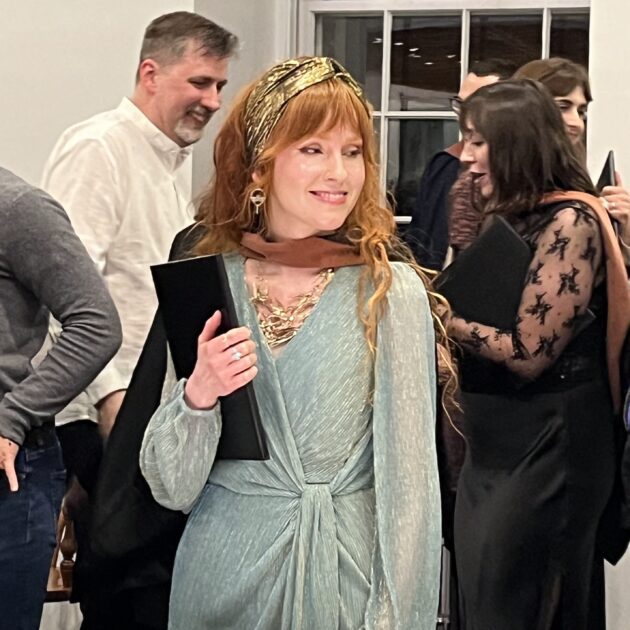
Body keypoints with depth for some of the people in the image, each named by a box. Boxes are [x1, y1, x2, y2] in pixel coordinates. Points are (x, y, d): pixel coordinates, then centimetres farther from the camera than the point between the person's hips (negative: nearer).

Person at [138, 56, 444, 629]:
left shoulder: (392, 292, -10)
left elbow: (410, 482, -10)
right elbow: (172, 488, -2)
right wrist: (198, 397, -19)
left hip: (347, 572, -2)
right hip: (225, 576, 2)